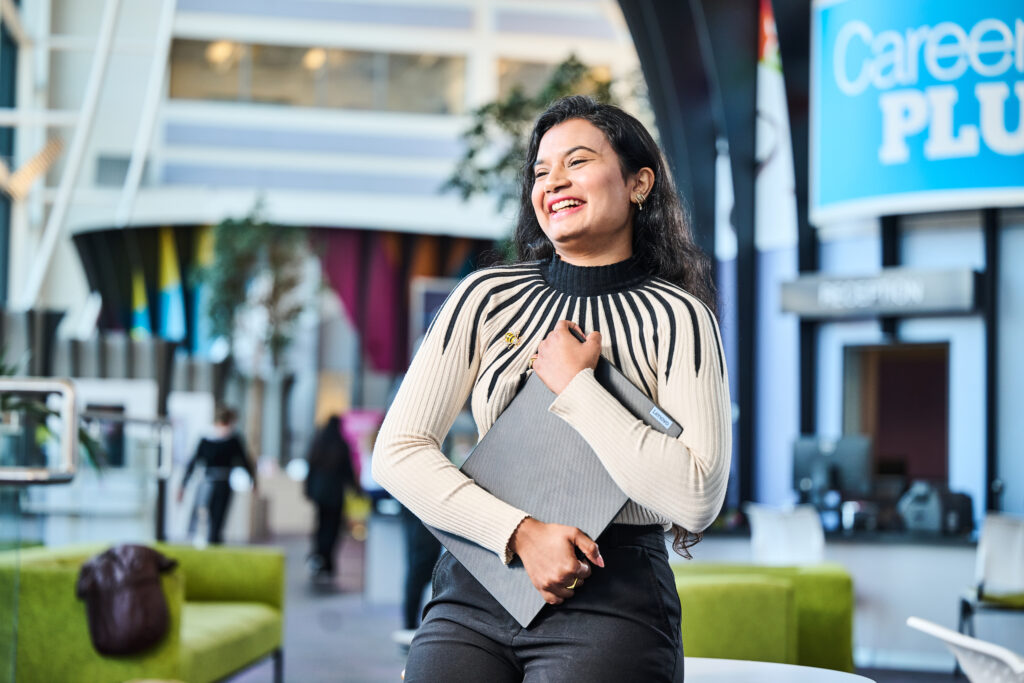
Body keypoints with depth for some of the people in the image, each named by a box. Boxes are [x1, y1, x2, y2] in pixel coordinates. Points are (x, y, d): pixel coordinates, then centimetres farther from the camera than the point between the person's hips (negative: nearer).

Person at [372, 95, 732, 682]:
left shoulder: (677, 318, -1)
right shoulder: (488, 297, 7)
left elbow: (697, 500, -12)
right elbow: (397, 451, 2)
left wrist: (575, 385, -9)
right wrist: (520, 532, -10)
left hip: (610, 604, -2)